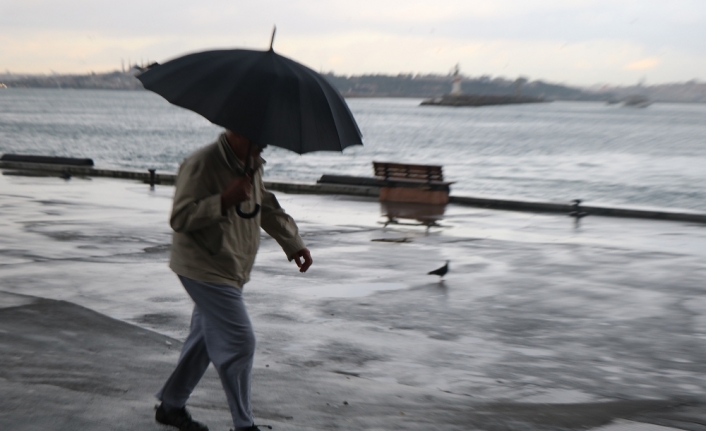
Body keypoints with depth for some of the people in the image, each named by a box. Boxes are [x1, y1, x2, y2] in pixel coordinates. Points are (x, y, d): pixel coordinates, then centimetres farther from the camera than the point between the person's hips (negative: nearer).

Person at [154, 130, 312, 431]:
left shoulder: (252, 164, 8)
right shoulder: (201, 164, -20)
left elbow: (267, 209, 23)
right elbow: (180, 218, -23)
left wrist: (293, 244, 19)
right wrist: (225, 200, -33)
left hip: (231, 270, 9)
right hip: (204, 269, -9)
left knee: (206, 339, 17)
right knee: (239, 342, -10)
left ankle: (171, 406, 32)